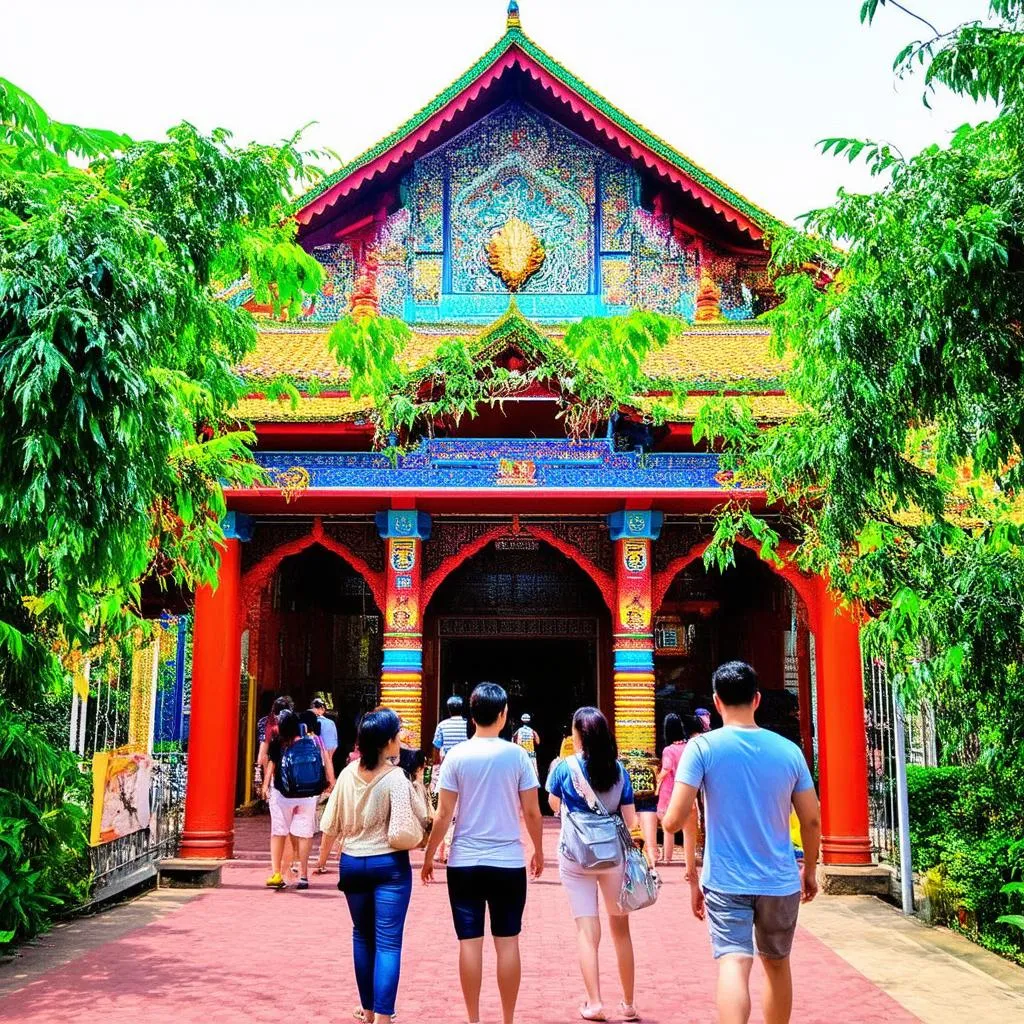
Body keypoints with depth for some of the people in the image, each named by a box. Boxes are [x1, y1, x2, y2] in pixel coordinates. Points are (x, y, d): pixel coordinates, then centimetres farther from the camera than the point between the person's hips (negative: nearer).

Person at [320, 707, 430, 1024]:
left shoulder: (348, 774, -3)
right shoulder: (395, 778, -17)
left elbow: (330, 824, 3)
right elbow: (403, 833, -20)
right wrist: (417, 837, 0)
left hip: (352, 863, 5)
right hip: (389, 865, -5)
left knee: (362, 936, 19)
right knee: (388, 942, 1)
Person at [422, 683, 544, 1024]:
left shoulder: (456, 756, -5)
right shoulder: (516, 755, -5)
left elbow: (444, 815, -5)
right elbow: (532, 811, -1)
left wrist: (429, 855, 7)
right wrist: (539, 851, 14)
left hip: (464, 862, 0)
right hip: (508, 862, 0)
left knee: (470, 942, 7)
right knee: (508, 942, 8)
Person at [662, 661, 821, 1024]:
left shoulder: (703, 747, -9)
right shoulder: (789, 750, 0)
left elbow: (674, 820, -14)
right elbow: (812, 821, 4)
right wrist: (810, 870, 20)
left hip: (726, 882, -3)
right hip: (779, 882, 3)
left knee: (733, 963, -10)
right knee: (776, 963, 21)